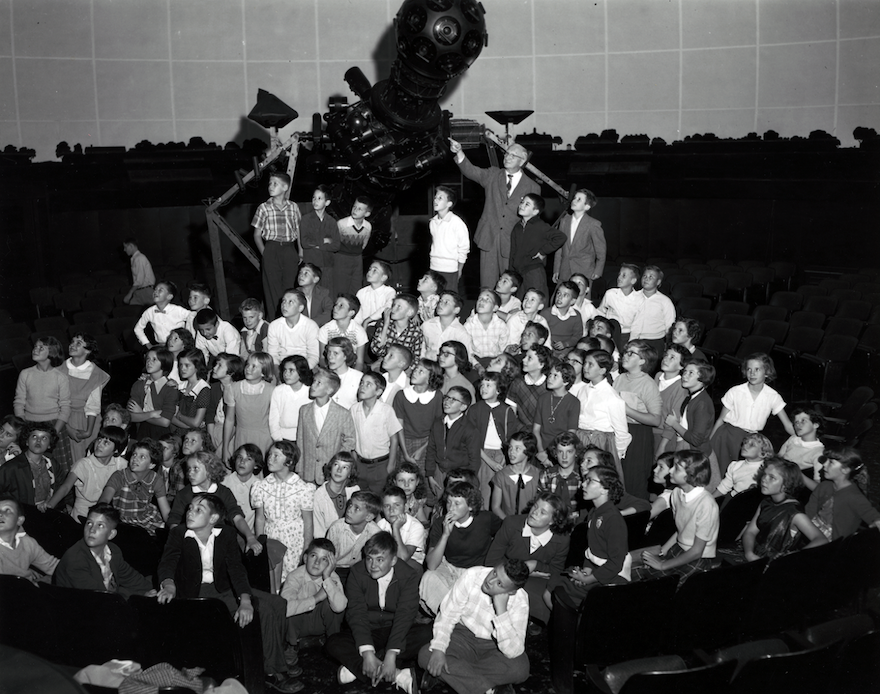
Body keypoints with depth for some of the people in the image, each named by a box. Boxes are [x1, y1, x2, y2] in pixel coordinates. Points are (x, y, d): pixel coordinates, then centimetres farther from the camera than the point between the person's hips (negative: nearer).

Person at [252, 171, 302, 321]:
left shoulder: (294, 207, 6)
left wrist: (301, 253, 2)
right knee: (272, 289, -1)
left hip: (290, 251, 2)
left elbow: (299, 232, 10)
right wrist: (264, 253, -4)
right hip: (271, 251, -1)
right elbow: (257, 235, 5)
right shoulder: (264, 208, 2)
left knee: (289, 287, 5)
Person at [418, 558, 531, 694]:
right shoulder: (472, 575, -21)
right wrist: (438, 649, -27)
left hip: (493, 646, -1)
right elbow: (447, 615, -13)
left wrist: (501, 610, -38)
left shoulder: (520, 600, -23)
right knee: (426, 655, -24)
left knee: (520, 669, -32)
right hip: (464, 635, 1)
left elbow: (513, 652, -31)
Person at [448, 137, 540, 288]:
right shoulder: (493, 175, 8)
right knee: (487, 286, 3)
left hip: (512, 243, -1)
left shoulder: (532, 187, 4)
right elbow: (471, 171, -8)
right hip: (489, 239, 1)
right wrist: (459, 152, -26)